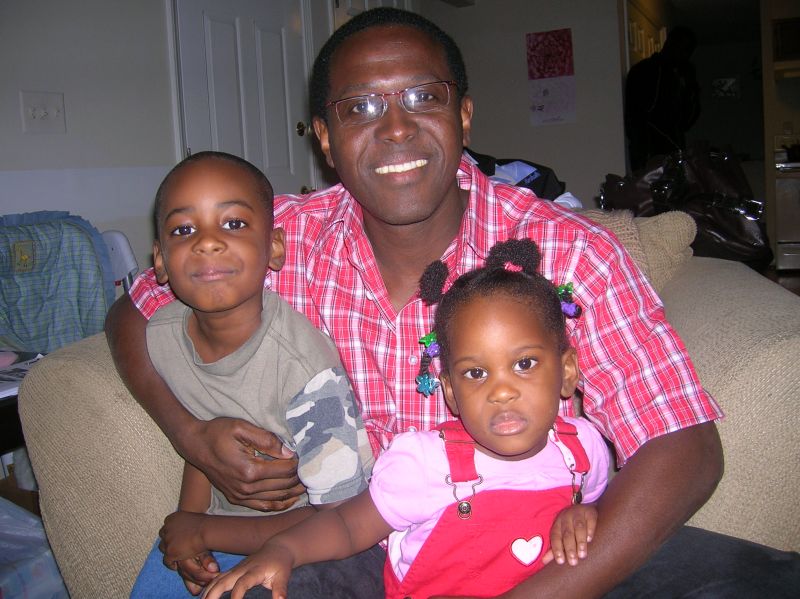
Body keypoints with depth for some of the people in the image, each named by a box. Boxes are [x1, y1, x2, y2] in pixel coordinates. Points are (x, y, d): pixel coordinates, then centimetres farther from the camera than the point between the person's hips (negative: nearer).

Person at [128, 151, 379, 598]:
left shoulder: (304, 366, -32)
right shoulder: (160, 338, -12)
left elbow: (340, 518, -25)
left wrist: (204, 530, -18)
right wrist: (189, 520, -9)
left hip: (297, 543, -5)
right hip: (216, 523, 5)